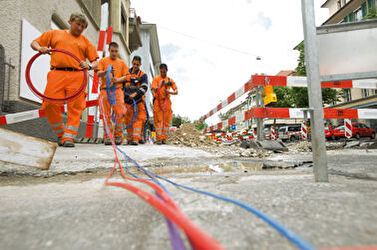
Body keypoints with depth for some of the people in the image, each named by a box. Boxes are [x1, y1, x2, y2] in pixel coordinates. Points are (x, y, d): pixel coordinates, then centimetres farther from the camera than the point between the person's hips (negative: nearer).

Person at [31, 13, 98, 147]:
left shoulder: (85, 41, 21)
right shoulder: (54, 33, 23)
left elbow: (95, 61, 13)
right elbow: (34, 43, 23)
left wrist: (89, 66, -9)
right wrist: (40, 48, 0)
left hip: (76, 76, 0)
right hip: (56, 74, 1)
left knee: (75, 107, -10)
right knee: (50, 105, -8)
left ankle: (69, 138, -5)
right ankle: (60, 133, 12)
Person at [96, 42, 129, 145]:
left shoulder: (122, 63, 18)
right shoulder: (103, 61, 15)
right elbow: (98, 74, 3)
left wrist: (118, 80, -9)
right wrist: (106, 71, -17)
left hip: (117, 90, 0)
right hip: (105, 90, 0)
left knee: (120, 113, -12)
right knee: (106, 114, -2)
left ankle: (118, 136, -2)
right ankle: (107, 137, 4)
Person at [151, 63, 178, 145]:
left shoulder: (170, 80, 11)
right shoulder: (156, 79, 4)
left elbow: (176, 92, 5)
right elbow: (154, 90, -10)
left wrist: (169, 92, -14)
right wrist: (162, 85, -24)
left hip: (167, 102, 3)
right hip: (157, 101, -2)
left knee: (166, 120, 3)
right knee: (158, 120, -4)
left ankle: (164, 138, 11)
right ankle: (158, 138, -2)